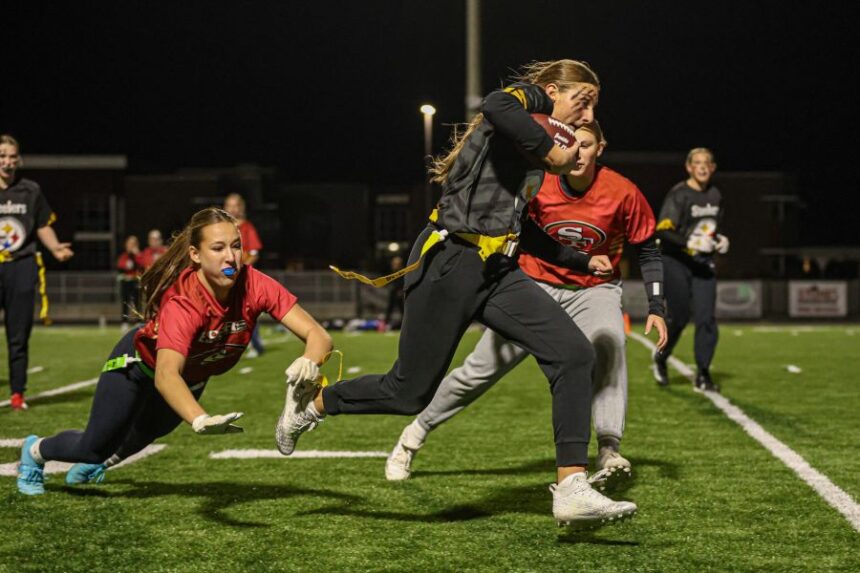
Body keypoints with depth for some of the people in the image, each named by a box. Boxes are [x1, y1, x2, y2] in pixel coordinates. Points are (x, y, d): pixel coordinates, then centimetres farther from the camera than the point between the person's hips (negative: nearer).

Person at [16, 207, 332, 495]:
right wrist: (200, 420, -77)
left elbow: (317, 335, -36)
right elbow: (165, 374, -58)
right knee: (95, 445, 5)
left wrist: (308, 361, -60)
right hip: (141, 363, -5)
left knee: (145, 434, 29)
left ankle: (98, 462, 63)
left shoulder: (253, 285, -34)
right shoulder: (182, 302, -45)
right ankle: (36, 450, 39)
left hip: (193, 377, 5)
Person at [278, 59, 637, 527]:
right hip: (450, 264, -8)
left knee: (573, 352, -12)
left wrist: (582, 261, 34)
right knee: (409, 392, 3)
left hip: (496, 273, 9)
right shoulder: (530, 97, -3)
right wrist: (550, 152, -20)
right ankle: (313, 401, 31)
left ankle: (571, 489, -14)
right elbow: (496, 105, -30)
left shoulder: (531, 158, 21)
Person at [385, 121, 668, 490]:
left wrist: (656, 308, -9)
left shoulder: (622, 193, -16)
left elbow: (647, 251, -3)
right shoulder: (537, 186, -16)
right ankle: (414, 436, 17)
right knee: (479, 369, -1)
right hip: (537, 285, 1)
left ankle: (609, 451, -37)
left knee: (609, 349, -33)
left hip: (594, 291, 0)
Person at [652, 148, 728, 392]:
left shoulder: (715, 196, 8)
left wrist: (719, 240, 4)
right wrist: (689, 242, -31)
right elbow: (663, 231, -20)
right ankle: (661, 358, 28)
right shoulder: (679, 195, -13)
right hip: (676, 262, -5)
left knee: (706, 318, -5)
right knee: (679, 317, 0)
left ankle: (703, 374, 3)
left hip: (703, 262, 5)